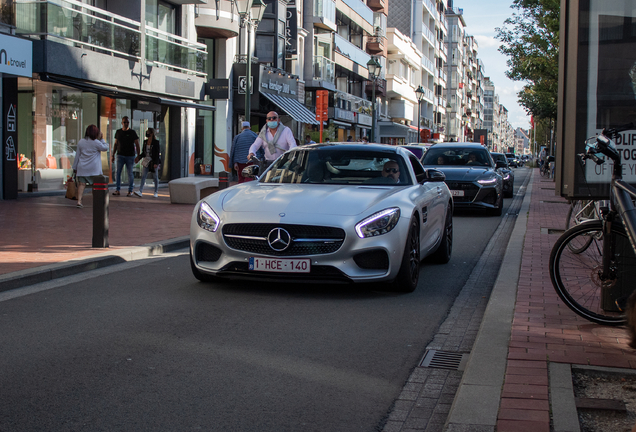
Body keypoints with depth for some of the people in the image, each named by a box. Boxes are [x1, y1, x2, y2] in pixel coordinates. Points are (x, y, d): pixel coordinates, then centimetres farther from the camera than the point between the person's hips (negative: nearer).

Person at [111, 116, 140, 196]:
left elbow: (137, 145, 1)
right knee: (118, 172, -4)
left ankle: (130, 191, 7)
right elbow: (115, 144, 16)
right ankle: (117, 190, -1)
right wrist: (113, 155, 12)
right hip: (120, 155, 2)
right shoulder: (118, 132, 9)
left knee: (130, 173, 0)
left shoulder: (132, 133, 0)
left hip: (130, 156, -2)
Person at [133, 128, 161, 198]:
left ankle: (156, 192, 15)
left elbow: (157, 153, -13)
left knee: (155, 177, 5)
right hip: (147, 161, 5)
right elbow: (143, 152, 15)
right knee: (143, 176, -6)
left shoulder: (156, 142, -10)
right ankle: (140, 192, -12)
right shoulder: (145, 142, 7)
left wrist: (156, 163, -19)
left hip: (154, 161, -5)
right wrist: (139, 158, 1)